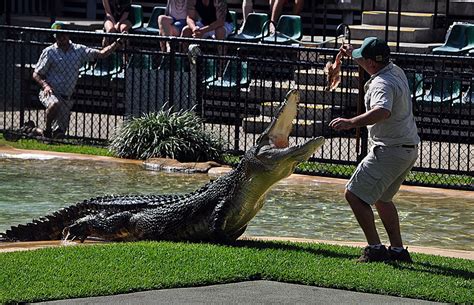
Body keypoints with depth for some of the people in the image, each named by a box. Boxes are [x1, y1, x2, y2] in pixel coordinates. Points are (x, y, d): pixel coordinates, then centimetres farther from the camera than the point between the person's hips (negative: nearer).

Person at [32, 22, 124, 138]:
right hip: (50, 93, -4)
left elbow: (101, 54, 3)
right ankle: (47, 129, -15)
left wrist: (118, 43, -9)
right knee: (55, 104, -40)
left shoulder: (79, 50, 8)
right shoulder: (49, 52, -1)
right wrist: (45, 85, -19)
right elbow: (36, 74, 1)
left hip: (66, 98, 4)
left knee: (59, 133, 1)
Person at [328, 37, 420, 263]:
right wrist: (352, 55, 42)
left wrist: (351, 122, -52)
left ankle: (375, 248, -11)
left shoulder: (382, 84, -22)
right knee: (381, 198, 25)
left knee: (354, 194, -8)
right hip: (409, 149, 10)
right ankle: (398, 250, 25)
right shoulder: (396, 71, 10)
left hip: (390, 150, -10)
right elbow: (375, 68, 36)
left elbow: (383, 111, -43)